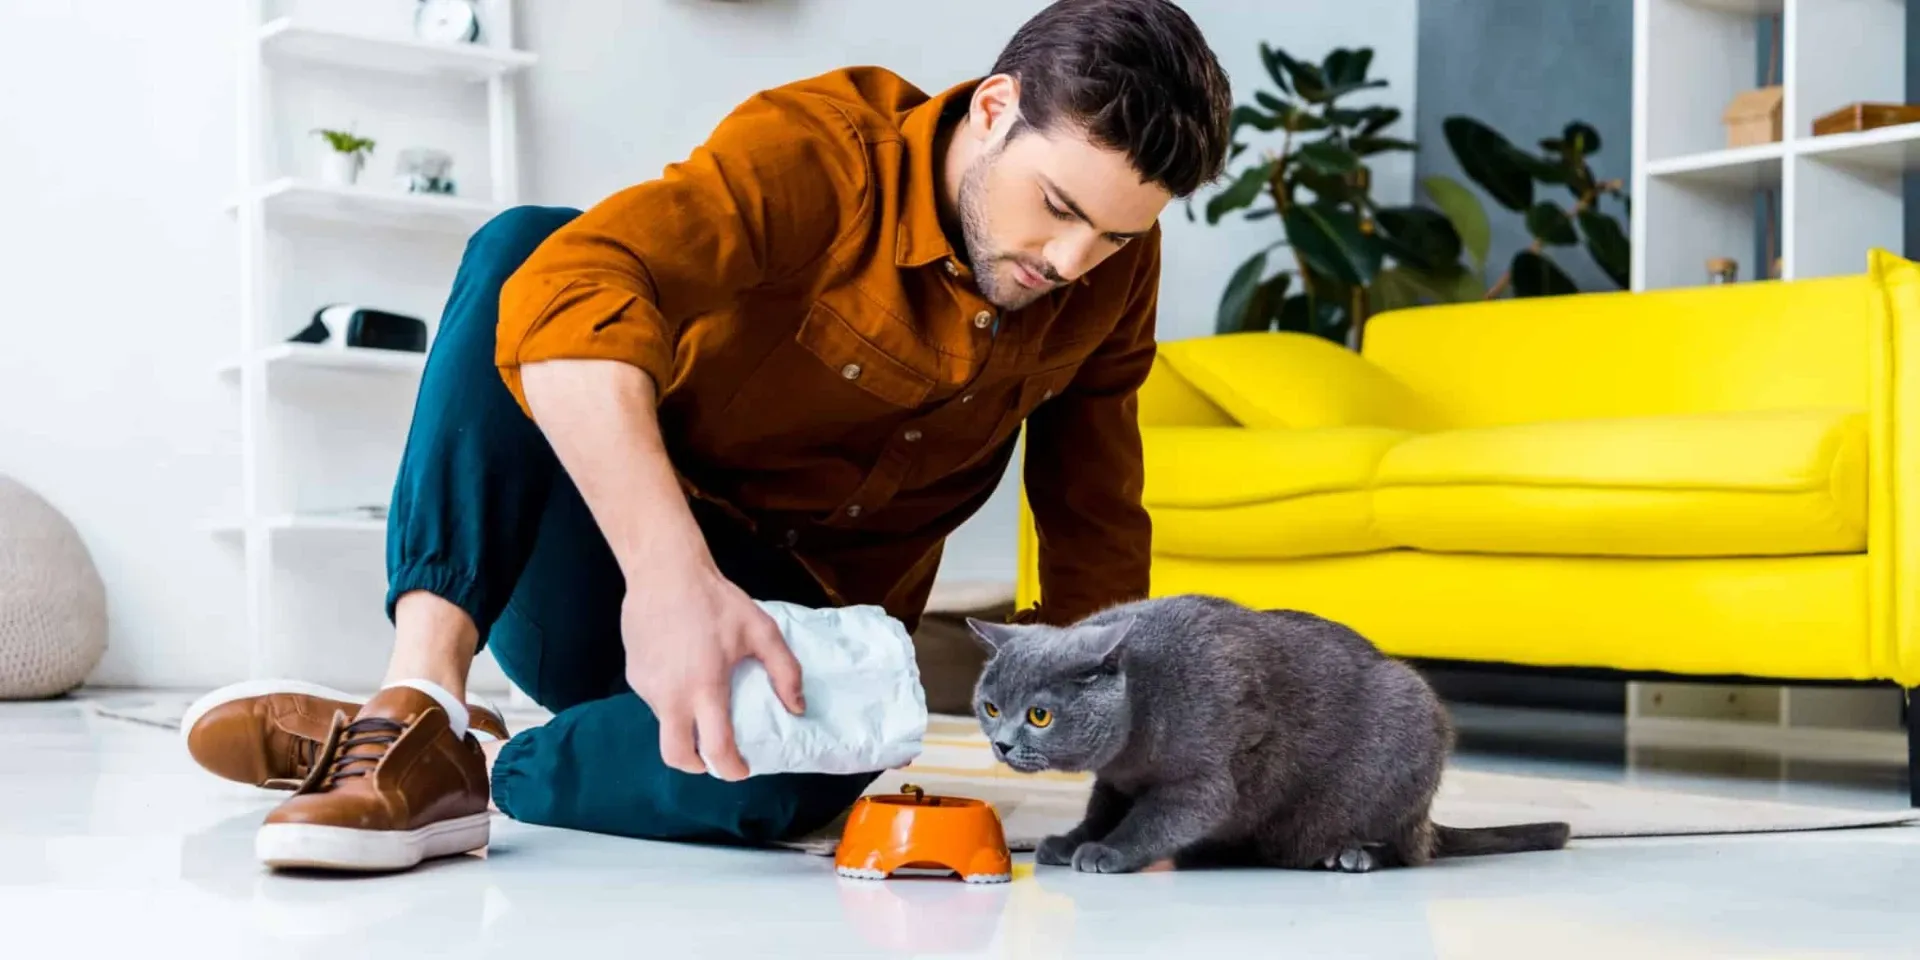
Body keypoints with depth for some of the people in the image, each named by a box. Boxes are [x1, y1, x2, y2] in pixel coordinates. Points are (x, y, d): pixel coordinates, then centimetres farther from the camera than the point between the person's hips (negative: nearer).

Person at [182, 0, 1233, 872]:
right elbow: (571, 297, -37)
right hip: (619, 576, -2)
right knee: (521, 244, -29)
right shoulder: (820, 149, -19)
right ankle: (421, 701, -38)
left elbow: (1095, 525, 7)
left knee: (801, 763, -37)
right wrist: (670, 573, -51)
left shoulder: (1114, 269, -2)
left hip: (794, 621, 2)